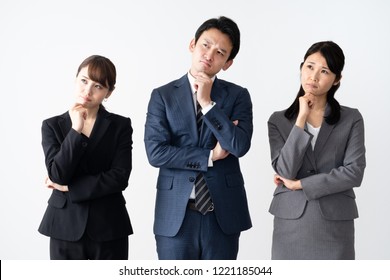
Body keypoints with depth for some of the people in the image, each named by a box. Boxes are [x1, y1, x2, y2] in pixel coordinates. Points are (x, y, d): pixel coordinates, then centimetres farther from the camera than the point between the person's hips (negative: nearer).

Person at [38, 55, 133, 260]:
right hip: (66, 226, 0)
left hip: (109, 226, 0)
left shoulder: (120, 126, 1)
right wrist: (76, 130, -17)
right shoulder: (52, 126, 3)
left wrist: (68, 187, -9)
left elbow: (119, 177, -10)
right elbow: (57, 174, -10)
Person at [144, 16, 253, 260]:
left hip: (223, 212, 1)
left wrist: (208, 103, -14)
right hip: (175, 213, 0)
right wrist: (210, 156, -10)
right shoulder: (163, 95, 2)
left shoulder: (238, 95, 3)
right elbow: (156, 152, -9)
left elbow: (240, 146, -13)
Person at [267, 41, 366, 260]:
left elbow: (354, 173, -8)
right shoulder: (279, 120, 5)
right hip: (290, 223, 1)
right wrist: (301, 120, -10)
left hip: (335, 224, -1)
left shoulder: (351, 119, 3)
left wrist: (299, 184, -7)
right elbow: (285, 171, -8)